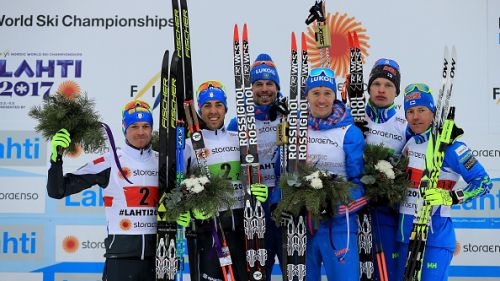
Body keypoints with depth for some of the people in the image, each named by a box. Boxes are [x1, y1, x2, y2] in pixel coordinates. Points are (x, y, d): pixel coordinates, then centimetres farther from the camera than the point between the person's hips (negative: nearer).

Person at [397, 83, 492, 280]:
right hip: (405, 232, 6)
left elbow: (483, 182, -10)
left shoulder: (449, 146, -11)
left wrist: (450, 197, -22)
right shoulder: (407, 142, 7)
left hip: (436, 234, -6)